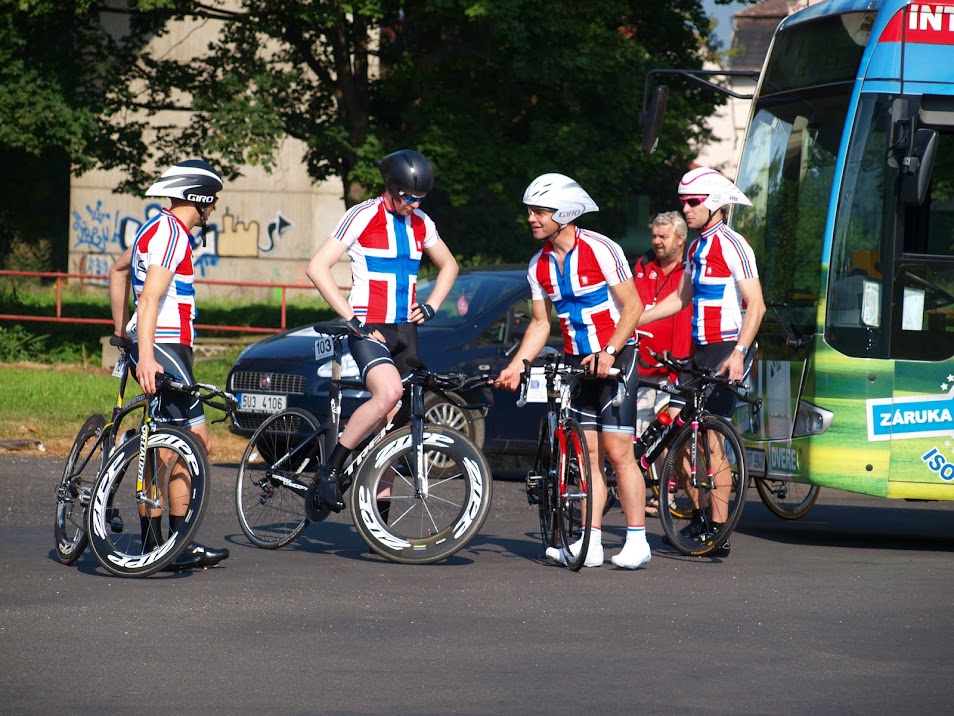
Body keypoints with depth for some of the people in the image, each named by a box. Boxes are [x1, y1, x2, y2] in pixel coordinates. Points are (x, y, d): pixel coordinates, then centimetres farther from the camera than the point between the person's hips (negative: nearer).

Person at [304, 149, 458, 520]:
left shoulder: (421, 224, 10)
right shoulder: (362, 217, -9)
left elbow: (449, 266, 28)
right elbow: (317, 268, -13)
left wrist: (430, 307, 11)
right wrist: (353, 320, -16)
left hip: (405, 331, 6)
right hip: (369, 329, -6)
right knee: (389, 392, -32)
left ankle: (380, 511, 8)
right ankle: (329, 472, -23)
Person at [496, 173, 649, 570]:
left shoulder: (600, 250, -15)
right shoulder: (540, 265, 4)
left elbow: (632, 306, -14)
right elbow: (540, 323, 11)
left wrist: (608, 353, -23)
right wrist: (516, 365, -2)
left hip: (615, 358, -6)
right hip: (576, 361, 6)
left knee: (617, 451, -10)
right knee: (586, 454, 3)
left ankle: (637, 540, -6)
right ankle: (591, 543, 4)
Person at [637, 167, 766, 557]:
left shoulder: (732, 246, -11)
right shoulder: (697, 248, 16)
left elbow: (755, 305, -16)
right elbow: (681, 298, 26)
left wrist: (739, 353, -26)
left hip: (726, 351, -9)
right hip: (700, 350, 9)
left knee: (711, 441, -9)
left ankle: (718, 531, -4)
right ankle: (697, 515, 15)